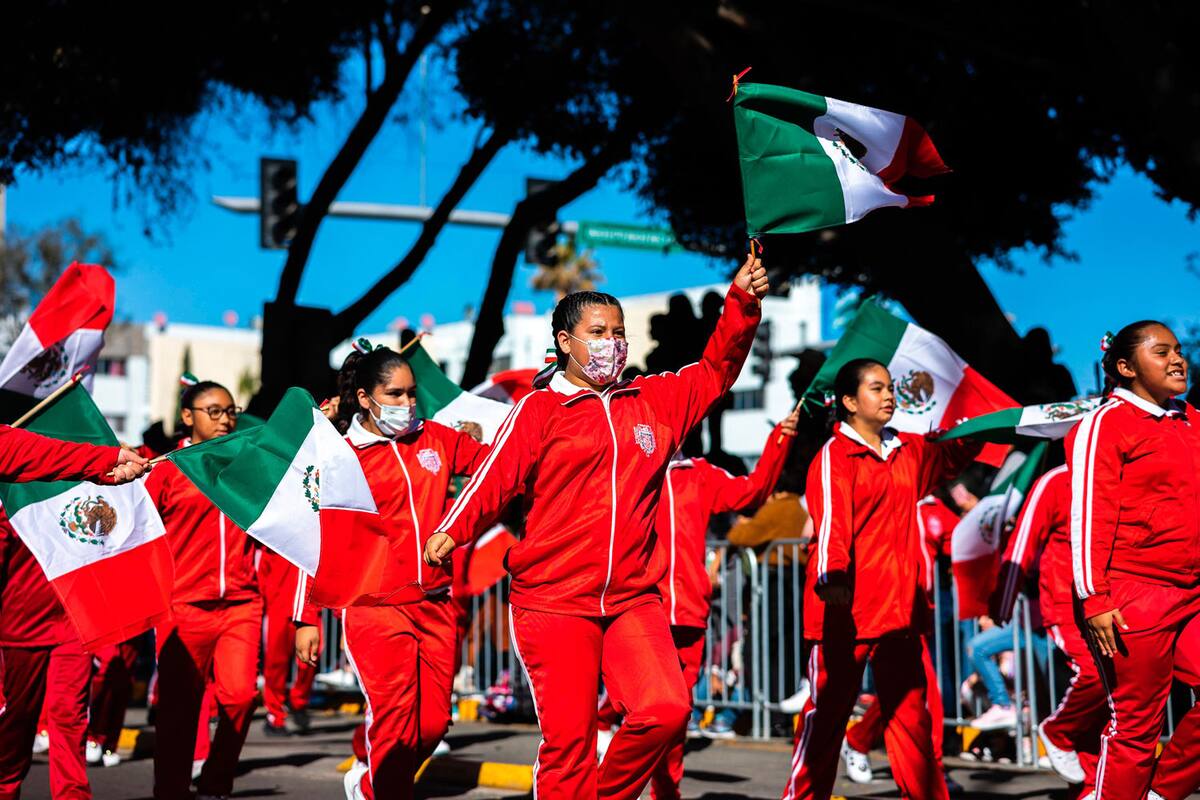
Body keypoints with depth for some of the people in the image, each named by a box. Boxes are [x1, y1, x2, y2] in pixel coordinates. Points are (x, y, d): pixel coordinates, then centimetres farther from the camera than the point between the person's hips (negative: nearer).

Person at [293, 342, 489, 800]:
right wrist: (307, 619, -2)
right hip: (376, 608, -5)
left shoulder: (435, 439, 10)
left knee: (433, 724, 7)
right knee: (396, 724, -9)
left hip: (435, 604, 5)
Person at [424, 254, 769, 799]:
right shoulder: (538, 410, 2)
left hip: (633, 600, 3)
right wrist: (452, 530, -24)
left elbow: (717, 367, 19)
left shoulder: (656, 400, 15)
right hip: (553, 603, -3)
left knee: (666, 711, -14)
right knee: (567, 738, -4)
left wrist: (741, 302, 5)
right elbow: (496, 476, -8)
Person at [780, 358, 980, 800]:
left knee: (911, 713, 8)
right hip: (846, 606, -6)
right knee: (827, 711, 0)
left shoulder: (909, 450, 15)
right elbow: (830, 518, -22)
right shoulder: (834, 455, -7)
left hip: (900, 605, 6)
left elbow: (957, 453, 35)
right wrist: (832, 574, -37)